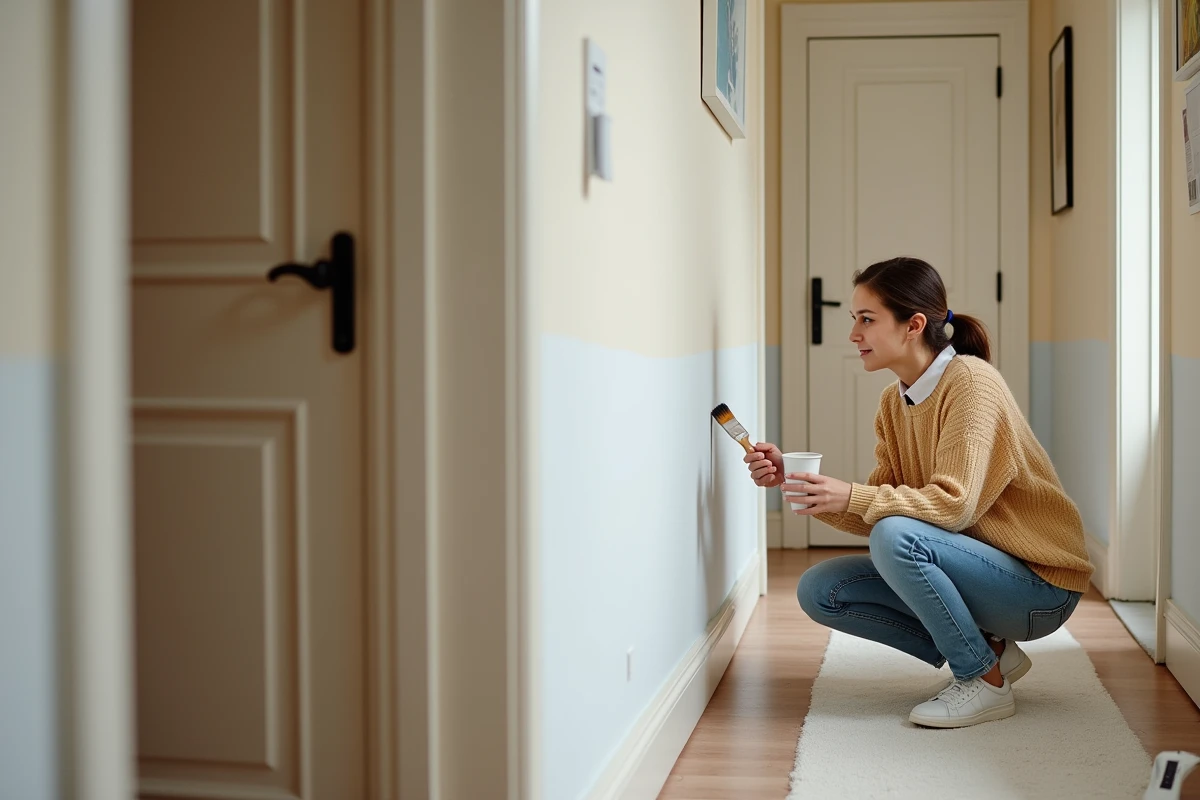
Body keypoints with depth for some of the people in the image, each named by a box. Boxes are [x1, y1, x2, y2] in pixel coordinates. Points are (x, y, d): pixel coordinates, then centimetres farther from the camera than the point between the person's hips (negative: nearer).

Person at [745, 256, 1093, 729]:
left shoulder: (970, 381, -18)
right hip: (974, 565, 8)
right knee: (819, 591, -3)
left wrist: (854, 496, -29)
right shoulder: (895, 403, 5)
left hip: (1041, 586, -8)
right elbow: (873, 514, 1)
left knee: (896, 537, -32)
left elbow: (955, 504, -26)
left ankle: (986, 681, -11)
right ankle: (989, 650, 5)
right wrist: (791, 482, -9)